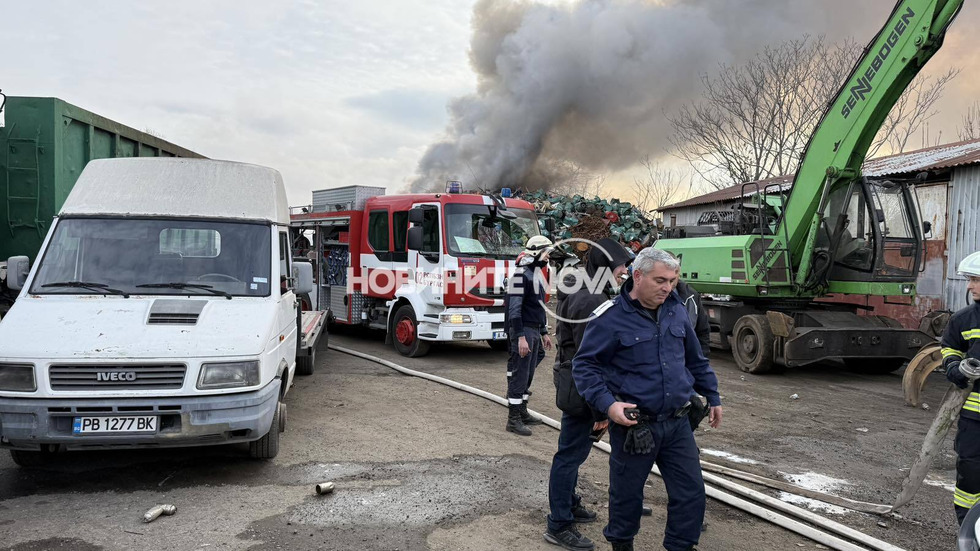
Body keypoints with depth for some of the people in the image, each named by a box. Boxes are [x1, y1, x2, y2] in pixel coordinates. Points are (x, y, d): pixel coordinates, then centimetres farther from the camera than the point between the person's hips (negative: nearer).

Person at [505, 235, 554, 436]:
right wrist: (521, 337, -25)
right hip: (523, 331, -10)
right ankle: (513, 419, -1)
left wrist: (544, 333, 22)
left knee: (528, 374, 15)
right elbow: (515, 308, -20)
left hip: (534, 331, 10)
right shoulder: (522, 274, -15)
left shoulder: (537, 274, 16)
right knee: (519, 375, -6)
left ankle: (522, 412, 25)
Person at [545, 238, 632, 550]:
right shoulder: (590, 302, -23)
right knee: (571, 454, -2)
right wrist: (600, 409, -21)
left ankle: (568, 504, 38)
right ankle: (559, 526, 9)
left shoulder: (582, 294, 11)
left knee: (575, 450, 22)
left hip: (573, 384, 11)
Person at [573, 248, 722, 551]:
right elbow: (583, 365, -11)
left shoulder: (676, 309, 5)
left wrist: (712, 397, 21)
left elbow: (696, 359, 17)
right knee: (627, 495, 11)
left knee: (691, 492, 9)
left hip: (677, 423, 5)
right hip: (634, 425, -5)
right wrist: (607, 403, -22)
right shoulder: (611, 317, -14)